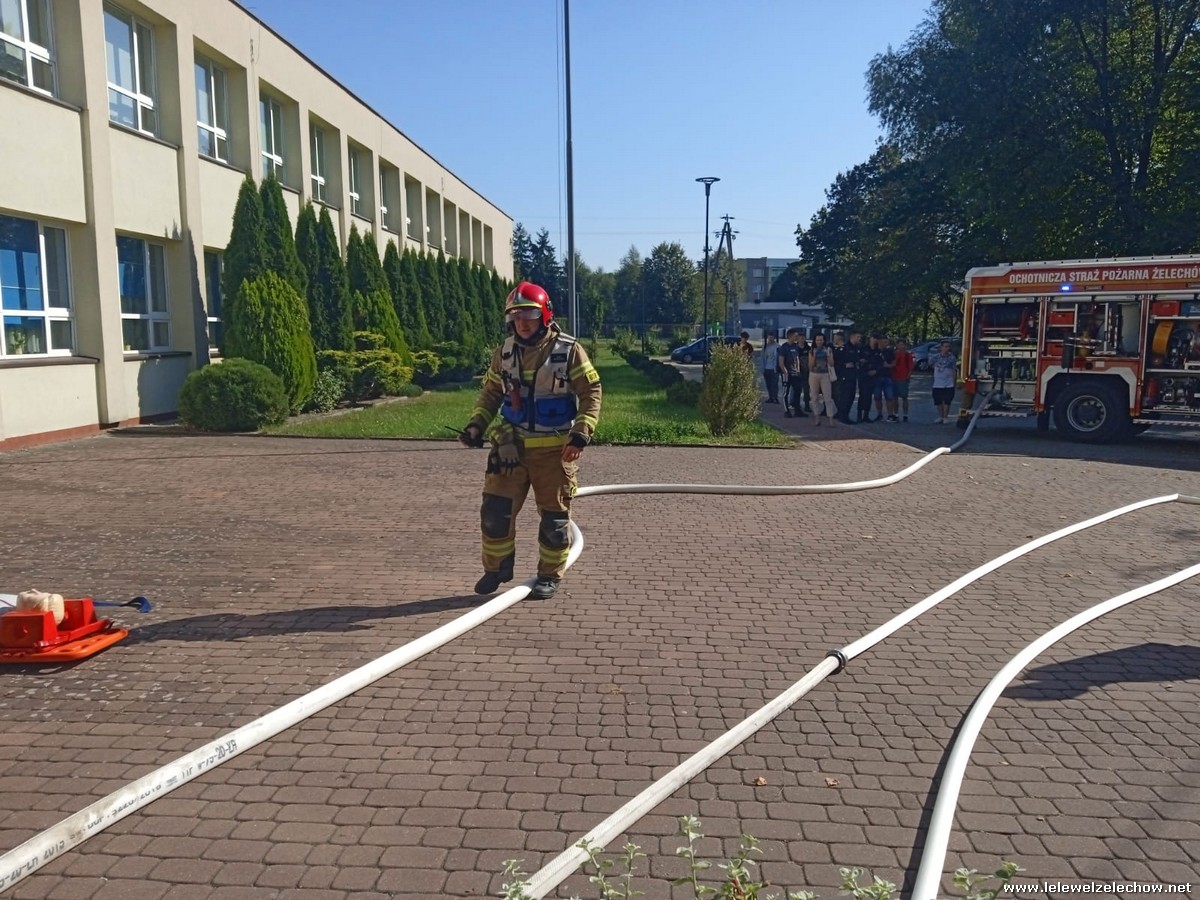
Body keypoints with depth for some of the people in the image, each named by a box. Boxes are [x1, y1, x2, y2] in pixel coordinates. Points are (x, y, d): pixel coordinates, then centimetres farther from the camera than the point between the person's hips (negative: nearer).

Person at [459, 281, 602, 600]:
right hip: (510, 445, 4)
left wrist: (580, 435, -16)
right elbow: (490, 393, 16)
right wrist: (476, 425, 1)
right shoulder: (504, 352, 5)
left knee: (554, 515, 7)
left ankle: (550, 575, 23)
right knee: (495, 509, 4)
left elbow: (591, 394, -6)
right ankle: (497, 567, 24)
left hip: (555, 449, -3)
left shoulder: (568, 351, -8)